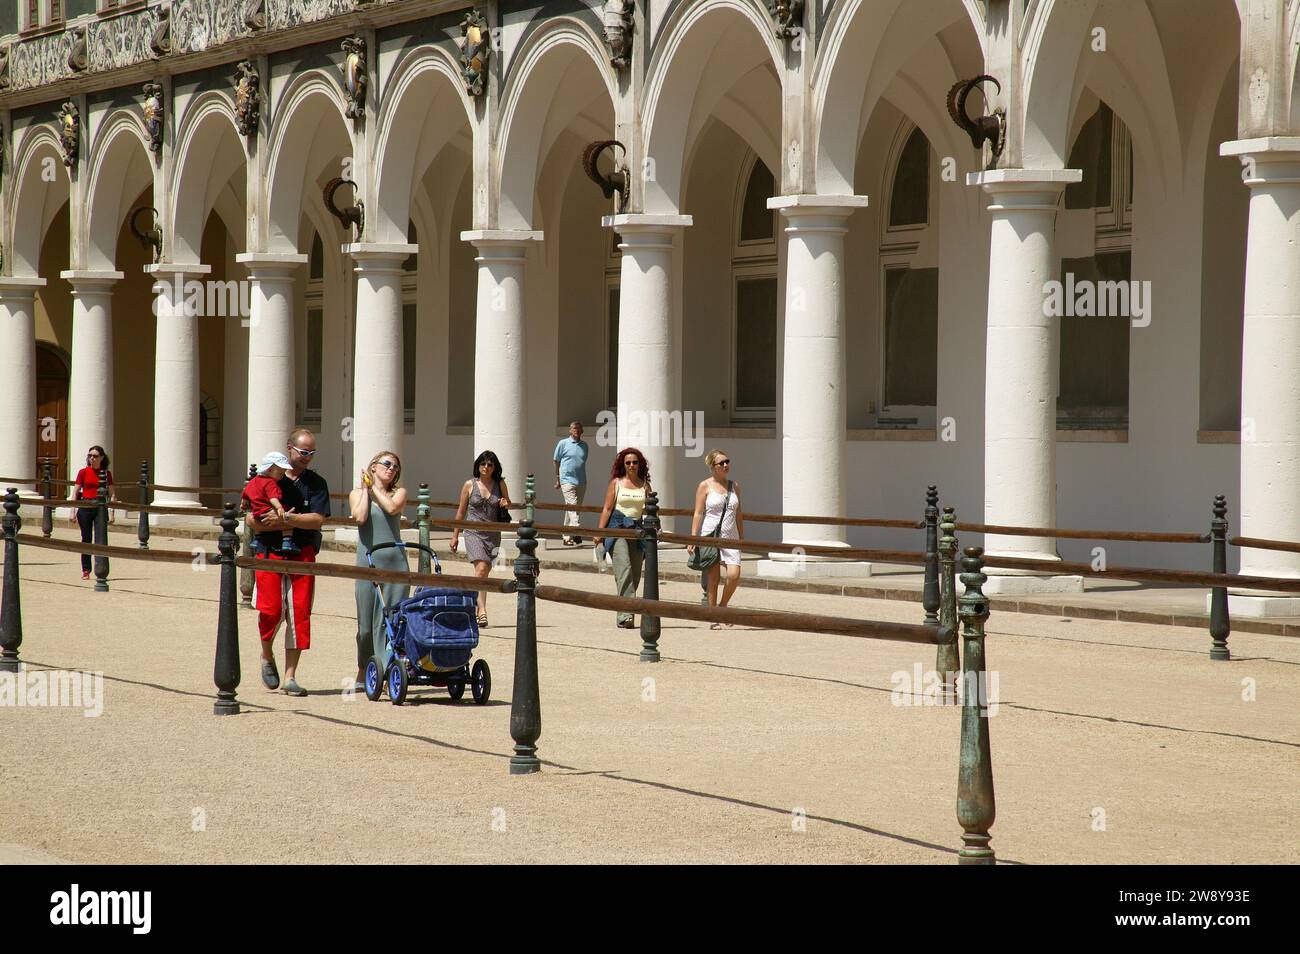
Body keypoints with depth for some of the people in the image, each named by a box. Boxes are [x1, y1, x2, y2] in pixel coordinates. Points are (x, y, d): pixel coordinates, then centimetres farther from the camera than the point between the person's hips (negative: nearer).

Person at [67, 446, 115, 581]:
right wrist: (72, 512, -5)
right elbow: (75, 493, 2)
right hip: (85, 508, 0)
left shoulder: (107, 474, 5)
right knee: (86, 539, 2)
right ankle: (86, 570, 9)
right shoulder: (83, 472, 2)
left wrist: (111, 512, -3)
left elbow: (112, 495, 6)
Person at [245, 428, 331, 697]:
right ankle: (267, 657, 21)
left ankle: (290, 676, 3)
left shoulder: (316, 483, 6)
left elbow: (317, 520, -7)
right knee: (271, 611, -9)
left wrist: (285, 518, -17)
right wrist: (279, 525, -16)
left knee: (299, 613, -4)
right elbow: (251, 520, -2)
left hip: (303, 555, 1)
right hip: (269, 553, -1)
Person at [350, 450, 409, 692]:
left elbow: (392, 508, -9)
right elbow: (360, 517, -9)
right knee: (366, 622, 2)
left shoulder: (399, 492, 12)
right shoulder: (357, 493, 10)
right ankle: (363, 672, 18)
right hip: (368, 561, -1)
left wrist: (374, 487, 2)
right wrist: (365, 488, 0)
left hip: (396, 561, 1)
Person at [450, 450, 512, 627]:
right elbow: (461, 511, 8)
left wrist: (506, 504, -6)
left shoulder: (500, 484, 5)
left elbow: (508, 504, 20)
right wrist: (455, 535, 9)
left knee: (485, 572, 8)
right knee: (481, 568, -19)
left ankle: (474, 603, 24)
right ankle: (482, 610, -24)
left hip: (493, 533, 3)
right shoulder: (470, 485, 1)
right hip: (474, 532, -3)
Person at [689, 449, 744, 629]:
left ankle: (722, 607, 12)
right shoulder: (705, 486, 0)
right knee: (713, 578, -3)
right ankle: (713, 619, 6)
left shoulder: (734, 486, 13)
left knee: (734, 574, -13)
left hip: (730, 539, 4)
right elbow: (698, 514, -3)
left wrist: (742, 538, 16)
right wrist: (692, 539, -10)